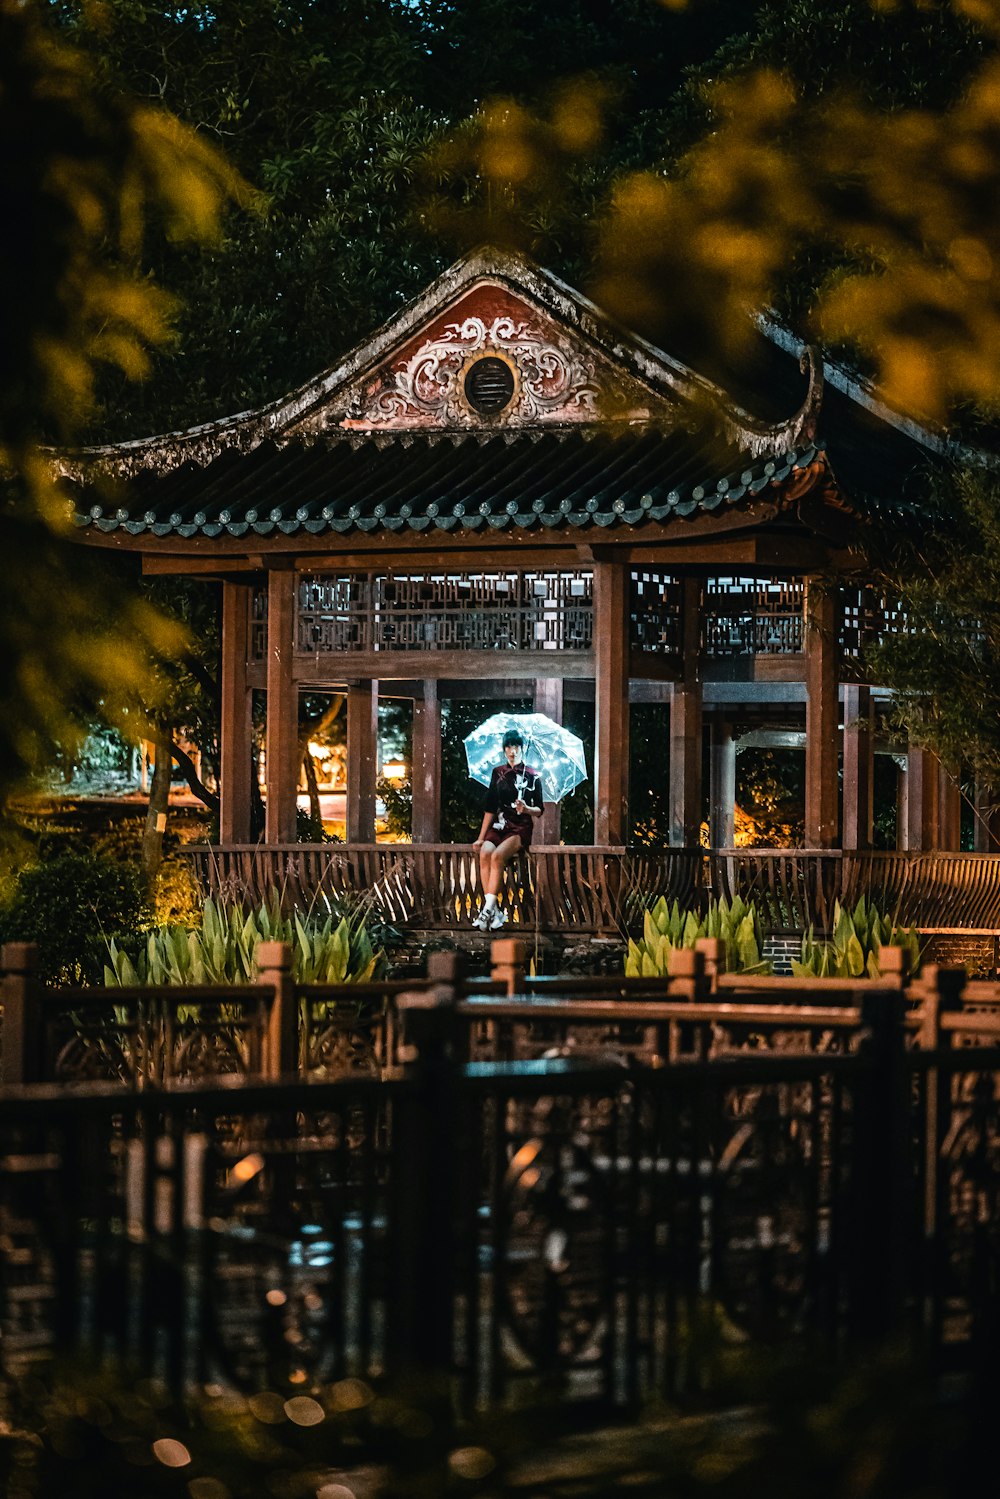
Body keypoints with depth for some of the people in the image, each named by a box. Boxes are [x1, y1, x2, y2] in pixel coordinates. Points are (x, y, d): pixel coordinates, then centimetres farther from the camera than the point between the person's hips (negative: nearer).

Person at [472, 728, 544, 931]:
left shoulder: (532, 776, 5)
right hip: (499, 825, 3)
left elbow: (540, 810, 6)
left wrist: (526, 809, -17)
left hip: (520, 828, -3)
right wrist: (481, 837, 5)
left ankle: (489, 909, -35)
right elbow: (490, 808, 12)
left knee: (497, 855, -33)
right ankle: (493, 910, -32)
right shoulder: (498, 773, 13)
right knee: (485, 853, -30)